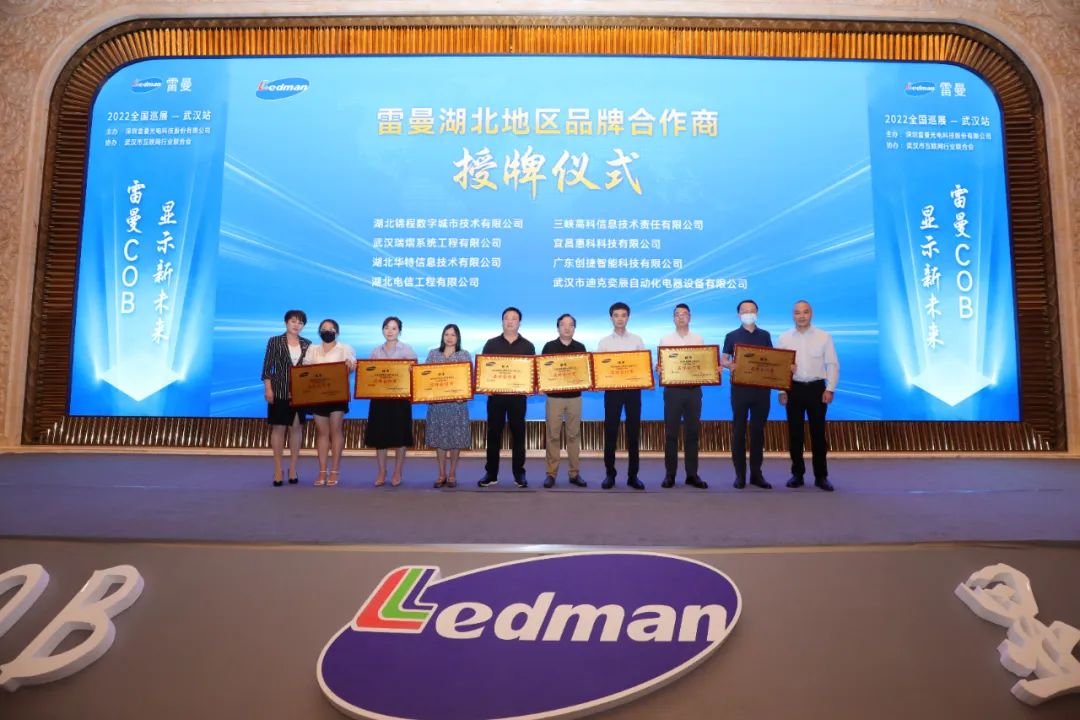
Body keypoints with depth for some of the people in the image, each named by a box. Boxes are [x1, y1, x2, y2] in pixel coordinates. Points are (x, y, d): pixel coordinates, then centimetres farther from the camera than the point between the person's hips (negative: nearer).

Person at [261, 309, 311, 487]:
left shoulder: (307, 344, 7)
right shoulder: (274, 341, 0)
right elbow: (267, 367, -2)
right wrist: (268, 388, -9)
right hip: (279, 392, -3)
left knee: (297, 428, 5)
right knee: (278, 428, 1)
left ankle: (293, 469, 14)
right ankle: (278, 470, 8)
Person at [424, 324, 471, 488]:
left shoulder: (465, 355, 5)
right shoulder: (433, 354, 10)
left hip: (457, 402, -2)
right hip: (437, 401, 2)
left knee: (456, 438, 1)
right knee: (439, 438, 4)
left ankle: (452, 474, 12)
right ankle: (442, 474, 13)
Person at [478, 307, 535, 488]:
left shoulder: (527, 346, 7)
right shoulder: (491, 344, 6)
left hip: (518, 395, 0)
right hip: (495, 395, 0)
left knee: (518, 434, 4)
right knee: (493, 434, 3)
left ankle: (519, 474, 12)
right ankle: (491, 474, 10)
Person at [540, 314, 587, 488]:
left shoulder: (580, 347, 8)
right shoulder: (549, 347, 2)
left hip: (575, 397, 2)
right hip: (554, 396, -2)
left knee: (574, 435, 6)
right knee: (553, 435, 0)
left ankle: (575, 473, 12)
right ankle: (551, 473, 7)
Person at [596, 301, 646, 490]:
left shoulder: (636, 340, 8)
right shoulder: (604, 341, 6)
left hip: (633, 388, 1)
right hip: (612, 389, -1)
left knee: (633, 432, 3)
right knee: (611, 432, 1)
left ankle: (633, 475, 11)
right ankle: (610, 474, 11)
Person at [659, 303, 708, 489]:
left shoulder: (698, 339, 10)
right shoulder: (665, 339, 6)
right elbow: (659, 364, 3)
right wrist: (658, 368, -19)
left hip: (694, 389, 1)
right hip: (673, 389, -1)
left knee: (692, 432, 5)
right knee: (671, 432, 1)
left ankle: (692, 474, 12)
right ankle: (670, 474, 8)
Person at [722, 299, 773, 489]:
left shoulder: (765, 335, 11)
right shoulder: (732, 336, 5)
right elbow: (723, 360, 2)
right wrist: (729, 365, -20)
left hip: (761, 387, 2)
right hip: (740, 387, -2)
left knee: (758, 430, 5)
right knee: (739, 430, 0)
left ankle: (756, 473, 12)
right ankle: (740, 474, 7)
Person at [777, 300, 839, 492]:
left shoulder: (824, 337, 2)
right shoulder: (784, 338, 4)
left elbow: (832, 364, 1)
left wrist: (830, 389, -7)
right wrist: (782, 391, -3)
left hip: (817, 388, -1)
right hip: (794, 388, 1)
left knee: (818, 433, 3)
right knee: (794, 433, 5)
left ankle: (821, 476, 13)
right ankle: (797, 474, 16)